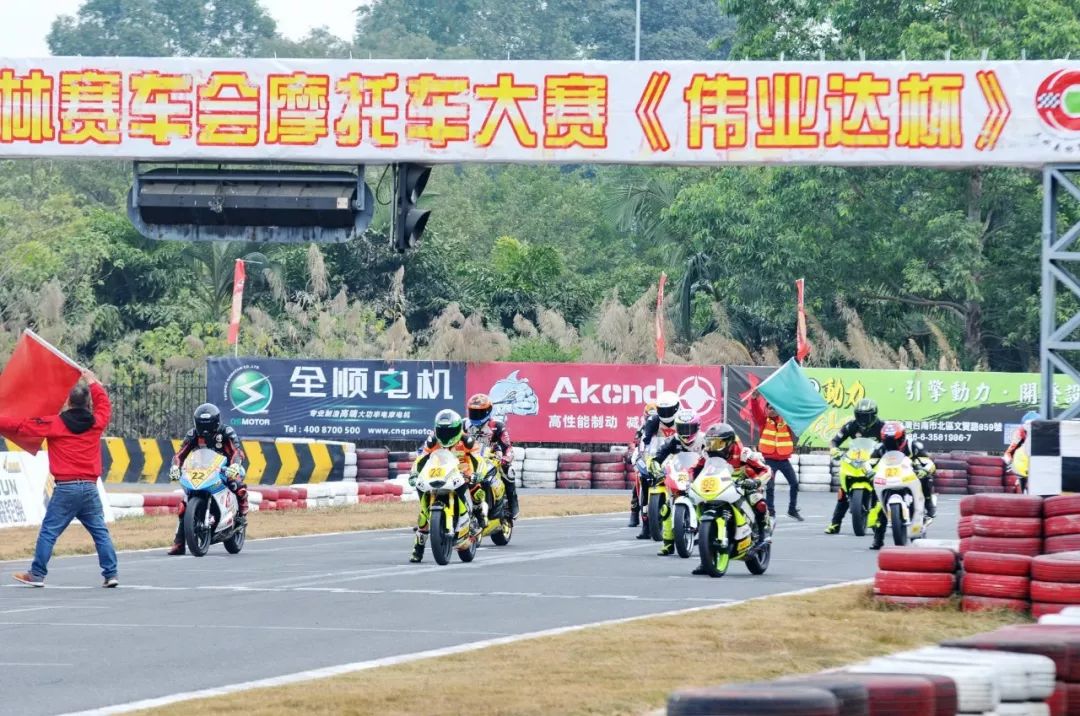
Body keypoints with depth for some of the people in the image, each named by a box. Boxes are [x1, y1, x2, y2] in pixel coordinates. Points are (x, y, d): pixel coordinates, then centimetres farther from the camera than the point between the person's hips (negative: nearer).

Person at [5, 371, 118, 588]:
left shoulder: (55, 424, -3)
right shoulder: (96, 423, 5)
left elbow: (21, 427, 1)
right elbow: (105, 405, 28)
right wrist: (93, 384, 41)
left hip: (65, 488, -3)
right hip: (89, 488, 3)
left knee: (48, 532, 4)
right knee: (100, 532, 6)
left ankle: (37, 574, 6)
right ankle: (110, 574, 2)